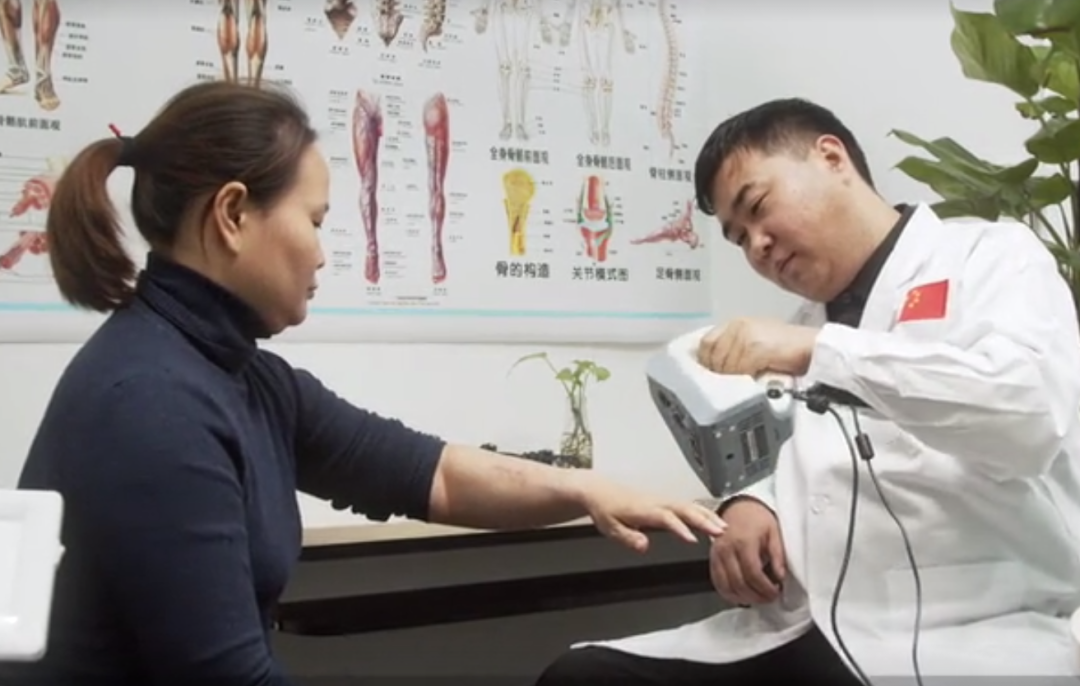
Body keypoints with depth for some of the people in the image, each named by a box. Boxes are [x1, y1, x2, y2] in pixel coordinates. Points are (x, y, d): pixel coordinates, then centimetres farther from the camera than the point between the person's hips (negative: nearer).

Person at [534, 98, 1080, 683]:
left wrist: (818, 350, -19)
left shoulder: (991, 258, 2)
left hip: (965, 635, -6)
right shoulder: (805, 326, 21)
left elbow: (1030, 409, -17)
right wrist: (750, 504, 2)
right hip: (798, 633, 7)